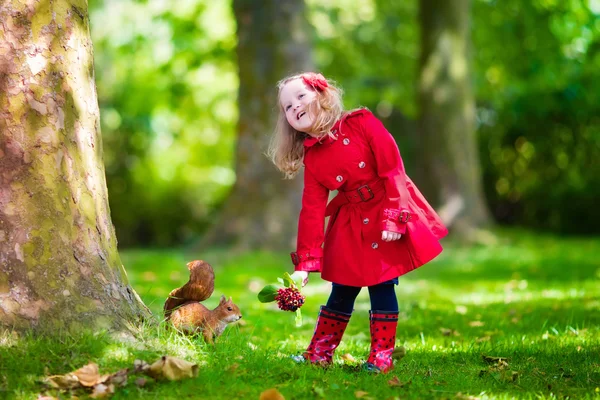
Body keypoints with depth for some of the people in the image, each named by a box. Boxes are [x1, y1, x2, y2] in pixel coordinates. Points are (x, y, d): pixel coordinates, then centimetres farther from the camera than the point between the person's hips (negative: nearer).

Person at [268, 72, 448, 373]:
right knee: (342, 289, 8)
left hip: (388, 215, -3)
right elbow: (312, 211, -2)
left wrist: (394, 218, -21)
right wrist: (304, 263, -8)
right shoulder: (312, 158, 0)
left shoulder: (360, 123, -11)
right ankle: (319, 354, 21)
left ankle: (381, 356, 7)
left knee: (382, 286, -2)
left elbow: (393, 169, -14)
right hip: (349, 227, 3)